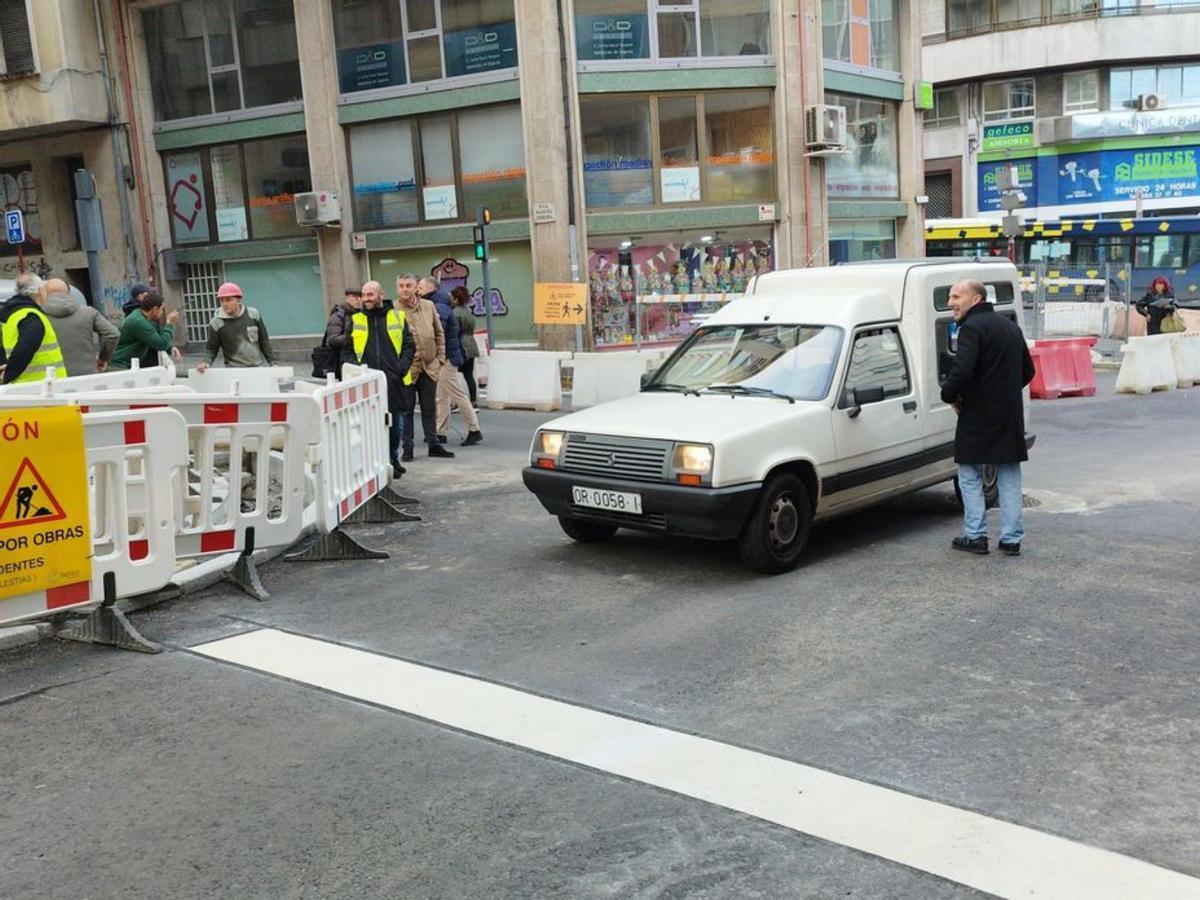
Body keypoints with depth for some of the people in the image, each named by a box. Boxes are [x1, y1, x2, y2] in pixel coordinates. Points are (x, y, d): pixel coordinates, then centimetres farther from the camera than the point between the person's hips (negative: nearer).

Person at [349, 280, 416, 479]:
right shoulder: (354, 320, 9)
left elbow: (409, 345, 7)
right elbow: (347, 349, 10)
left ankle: (393, 461, 22)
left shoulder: (397, 317, 7)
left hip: (393, 380, 0)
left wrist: (402, 367, -6)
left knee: (395, 423, 7)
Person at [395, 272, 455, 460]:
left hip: (429, 366, 4)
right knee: (407, 409, 4)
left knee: (429, 408, 12)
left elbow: (439, 334, 14)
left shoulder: (429, 307, 7)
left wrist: (440, 358, 8)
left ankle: (433, 444, 21)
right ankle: (407, 447, 13)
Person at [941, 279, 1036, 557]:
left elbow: (962, 370, -26)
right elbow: (1027, 371, 22)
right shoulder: (1010, 326, 15)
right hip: (1011, 415, 8)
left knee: (970, 475, 4)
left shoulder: (972, 327, -14)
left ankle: (976, 536, 6)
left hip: (979, 414, -8)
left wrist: (949, 395, -9)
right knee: (1009, 477, 11)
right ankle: (1012, 539, 14)